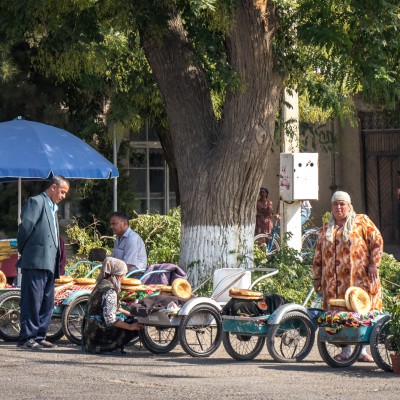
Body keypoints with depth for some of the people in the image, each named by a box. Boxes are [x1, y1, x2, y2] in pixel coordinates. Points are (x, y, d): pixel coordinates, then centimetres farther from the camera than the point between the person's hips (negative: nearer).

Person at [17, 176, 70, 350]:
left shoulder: (52, 208, 24)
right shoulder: (36, 202, -4)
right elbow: (25, 225, -14)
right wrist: (23, 250, -5)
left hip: (49, 263, 9)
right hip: (35, 261, -9)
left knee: (47, 303, 9)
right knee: (32, 301, -9)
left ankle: (39, 336, 14)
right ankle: (26, 337, -7)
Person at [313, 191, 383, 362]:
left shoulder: (362, 221, 7)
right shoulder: (326, 229, 19)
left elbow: (377, 241, 1)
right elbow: (319, 255, 20)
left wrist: (373, 264, -8)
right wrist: (317, 277, 13)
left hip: (359, 277, -3)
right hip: (335, 281, 4)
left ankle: (362, 349, 2)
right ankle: (346, 350, 5)